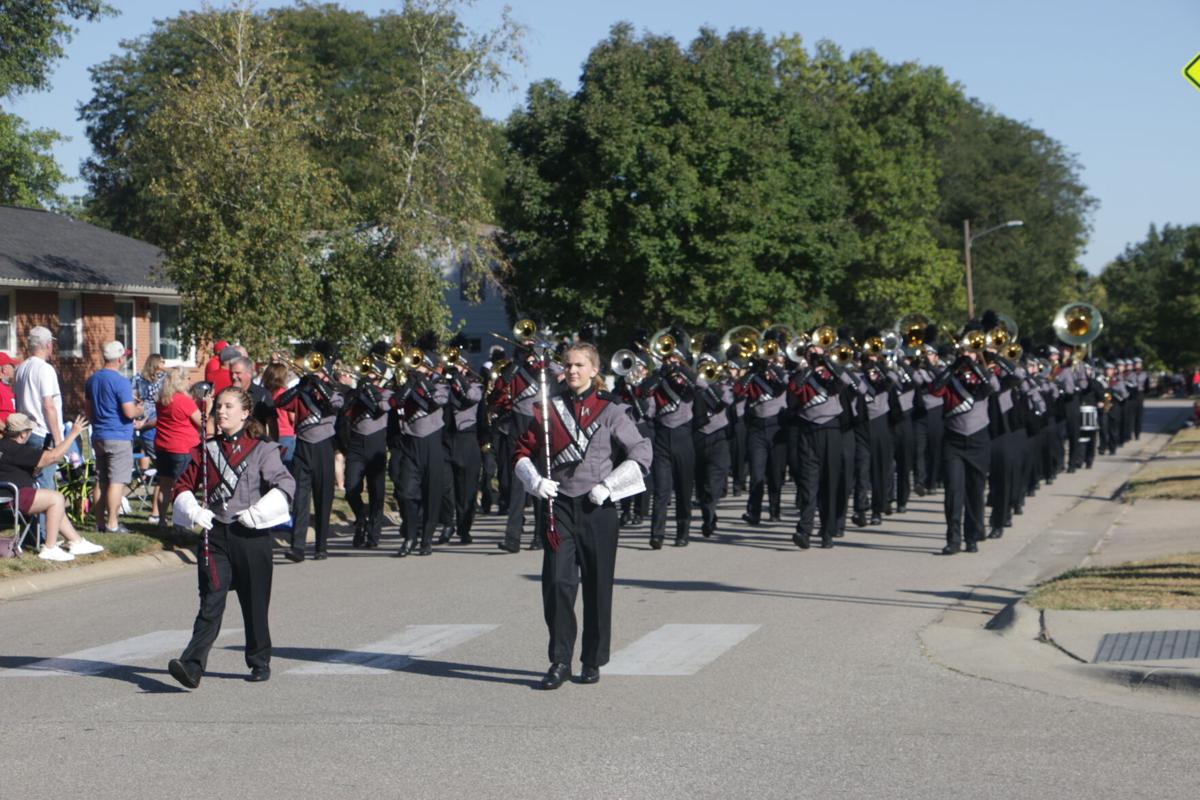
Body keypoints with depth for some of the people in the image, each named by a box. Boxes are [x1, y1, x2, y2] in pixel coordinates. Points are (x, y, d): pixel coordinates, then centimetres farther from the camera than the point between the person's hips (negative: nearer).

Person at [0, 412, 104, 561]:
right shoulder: (16, 451, -19)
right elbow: (53, 456, -21)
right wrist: (73, 434, -15)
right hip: (13, 499, -11)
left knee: (54, 500, 17)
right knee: (57, 498, -13)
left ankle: (77, 542, 18)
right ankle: (50, 549, -11)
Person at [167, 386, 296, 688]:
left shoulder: (262, 451, 0)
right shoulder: (205, 451, 10)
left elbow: (285, 485, -9)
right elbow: (183, 485, 14)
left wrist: (257, 513, -18)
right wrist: (193, 511, -5)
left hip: (252, 536, -2)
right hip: (215, 535, 2)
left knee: (254, 602, 8)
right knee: (211, 602, -9)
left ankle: (260, 662, 24)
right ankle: (192, 666, -19)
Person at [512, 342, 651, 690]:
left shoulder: (610, 410, 2)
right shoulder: (549, 409, 7)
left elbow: (642, 453, 0)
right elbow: (522, 452, 11)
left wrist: (608, 486, -9)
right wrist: (536, 482, -8)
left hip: (597, 508, -1)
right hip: (559, 507, 1)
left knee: (597, 586, 4)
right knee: (557, 582, -9)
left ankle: (593, 661, 16)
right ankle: (560, 661, -2)